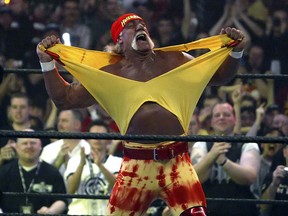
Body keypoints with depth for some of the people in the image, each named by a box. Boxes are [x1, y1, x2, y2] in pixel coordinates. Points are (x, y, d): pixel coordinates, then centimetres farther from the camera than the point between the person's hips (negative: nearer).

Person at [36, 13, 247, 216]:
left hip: (176, 160, 0)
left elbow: (220, 76, 20)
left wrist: (235, 52, 3)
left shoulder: (175, 60, 12)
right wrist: (47, 63, 4)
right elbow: (64, 98, 14)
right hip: (137, 163, 0)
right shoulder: (109, 74, 11)